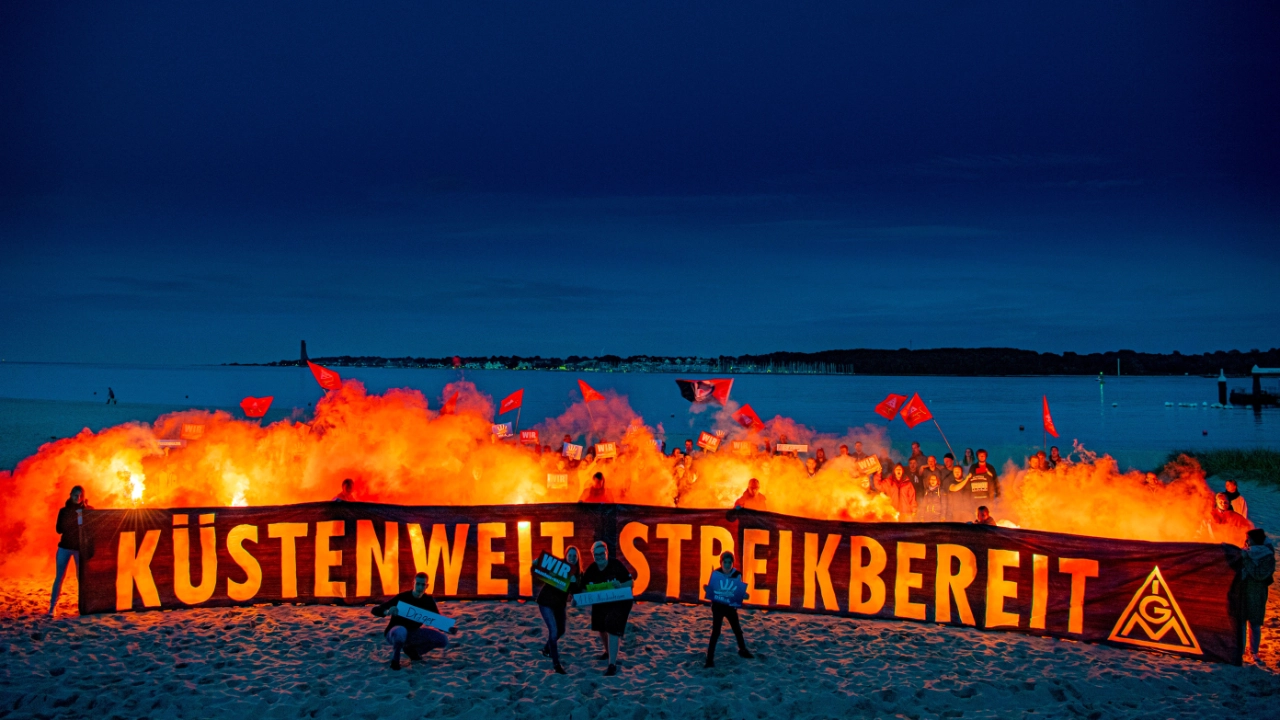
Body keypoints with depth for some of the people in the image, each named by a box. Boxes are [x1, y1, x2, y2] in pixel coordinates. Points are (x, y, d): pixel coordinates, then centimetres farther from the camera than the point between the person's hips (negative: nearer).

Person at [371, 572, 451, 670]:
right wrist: (387, 612, -47)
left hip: (413, 633, 5)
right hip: (395, 632, -5)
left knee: (443, 640, -10)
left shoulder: (428, 600, -7)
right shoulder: (402, 597, -22)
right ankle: (395, 659, -14)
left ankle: (411, 649, 12)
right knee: (401, 631, -43)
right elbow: (375, 610, -24)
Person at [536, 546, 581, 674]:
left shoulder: (578, 572, -4)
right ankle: (556, 664, -8)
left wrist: (575, 582, -24)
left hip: (560, 603, 6)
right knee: (553, 630, -16)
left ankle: (546, 649, 47)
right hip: (546, 601, -6)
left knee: (560, 631, 19)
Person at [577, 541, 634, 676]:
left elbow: (630, 583, -19)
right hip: (600, 603, 6)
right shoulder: (590, 570, -11)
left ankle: (612, 665, -17)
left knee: (612, 630, -18)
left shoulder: (616, 565, -23)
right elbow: (582, 588, -7)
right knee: (601, 628, 21)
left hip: (619, 603, -6)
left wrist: (620, 586, -39)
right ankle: (608, 651, 52)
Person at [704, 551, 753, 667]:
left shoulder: (737, 574, -8)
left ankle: (742, 650, 41)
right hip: (718, 606, -3)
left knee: (737, 629, 17)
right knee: (715, 632, -7)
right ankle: (710, 659, -1)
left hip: (730, 606, 3)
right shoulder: (715, 573, -13)